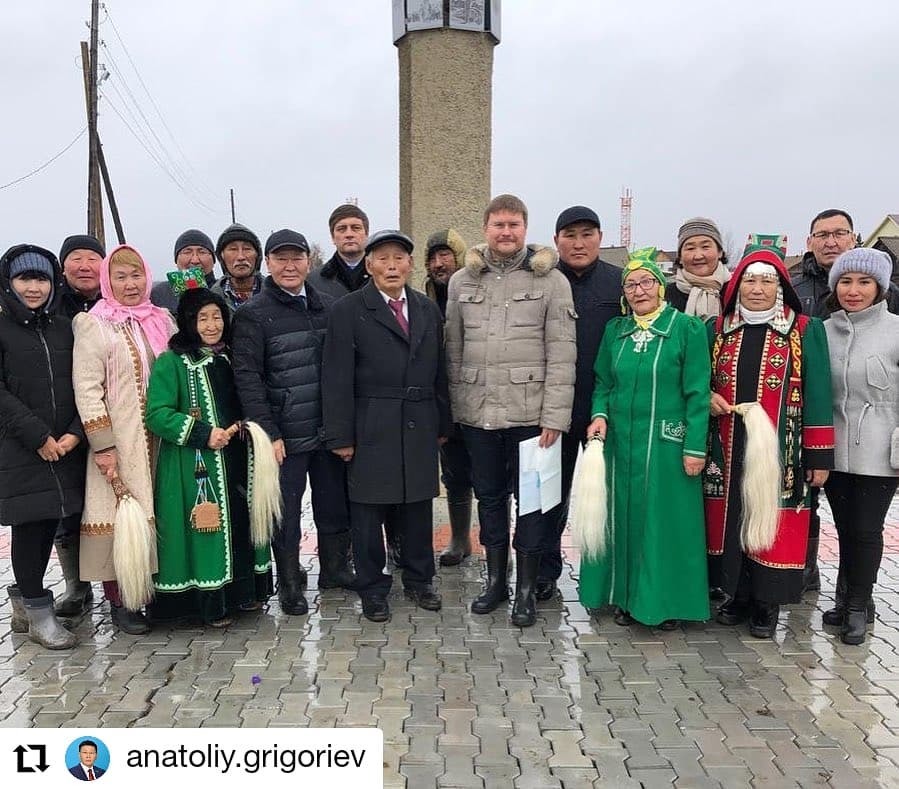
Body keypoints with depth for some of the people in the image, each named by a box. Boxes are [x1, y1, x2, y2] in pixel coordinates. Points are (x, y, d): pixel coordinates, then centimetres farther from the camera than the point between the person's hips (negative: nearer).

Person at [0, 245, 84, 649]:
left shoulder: (66, 329, 12)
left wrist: (75, 433, -7)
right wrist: (39, 437, -13)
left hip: (66, 447, 4)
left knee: (53, 522, 7)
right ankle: (37, 610, 13)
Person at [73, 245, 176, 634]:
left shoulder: (163, 320, 11)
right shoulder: (94, 325, -4)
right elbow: (86, 389, -9)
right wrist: (102, 445, -15)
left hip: (161, 440, 5)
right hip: (118, 441, -4)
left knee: (159, 513, 8)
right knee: (119, 516, -2)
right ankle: (118, 601, 10)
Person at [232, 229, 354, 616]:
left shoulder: (327, 306, 8)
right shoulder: (253, 315, -6)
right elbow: (247, 377, -11)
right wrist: (268, 433, -16)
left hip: (330, 429, 5)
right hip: (285, 435, -4)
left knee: (335, 504, 15)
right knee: (286, 511, 6)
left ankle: (335, 569, 34)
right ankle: (289, 583, 22)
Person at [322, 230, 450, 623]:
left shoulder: (428, 310, 11)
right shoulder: (348, 311, -3)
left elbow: (438, 370, 14)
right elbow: (337, 378, -7)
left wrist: (442, 424, 11)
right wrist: (340, 435, -10)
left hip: (420, 428, 4)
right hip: (371, 429, -4)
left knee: (418, 507, 12)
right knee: (368, 511, 4)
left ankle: (418, 580, 28)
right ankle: (373, 589, 19)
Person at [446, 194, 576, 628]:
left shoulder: (551, 280, -1)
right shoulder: (462, 281, 9)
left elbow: (561, 353, -6)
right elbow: (453, 350, 11)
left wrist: (555, 415, -11)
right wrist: (455, 407, 6)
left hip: (530, 412, -3)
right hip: (478, 412, 3)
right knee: (488, 495, 13)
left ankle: (526, 587, 18)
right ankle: (495, 578, 28)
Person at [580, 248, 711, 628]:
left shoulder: (688, 328, -5)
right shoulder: (615, 330, 9)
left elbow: (697, 393, -8)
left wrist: (694, 447, -12)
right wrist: (600, 414, -5)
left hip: (666, 446, -4)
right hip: (620, 442, 4)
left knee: (664, 520, 3)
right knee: (623, 517, 10)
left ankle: (666, 601, 18)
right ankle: (626, 596, 24)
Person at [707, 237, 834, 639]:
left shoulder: (806, 331, 0)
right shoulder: (717, 329, 8)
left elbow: (817, 395, -1)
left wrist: (819, 455, -5)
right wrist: (707, 396, -5)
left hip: (779, 453, -3)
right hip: (727, 451, 3)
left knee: (772, 523, 2)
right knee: (730, 519, 7)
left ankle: (767, 603, 18)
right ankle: (738, 595, 24)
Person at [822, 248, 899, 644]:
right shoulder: (823, 331, 5)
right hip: (835, 449, 3)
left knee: (866, 530, 2)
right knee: (845, 529, 12)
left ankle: (857, 605, 19)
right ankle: (848, 600, 28)